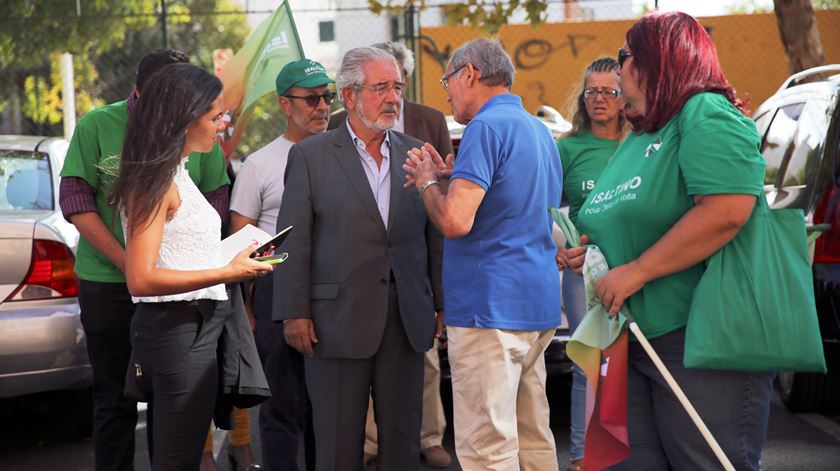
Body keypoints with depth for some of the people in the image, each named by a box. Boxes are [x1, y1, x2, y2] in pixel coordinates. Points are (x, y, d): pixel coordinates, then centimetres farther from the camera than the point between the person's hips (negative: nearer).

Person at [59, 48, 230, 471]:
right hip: (108, 283, -2)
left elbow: (217, 198, 7)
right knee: (115, 398, 4)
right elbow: (75, 199, -6)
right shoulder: (97, 126, -4)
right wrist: (129, 264, -14)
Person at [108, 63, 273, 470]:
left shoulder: (176, 175, 15)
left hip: (195, 328, 10)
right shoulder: (156, 182, -15)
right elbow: (141, 280, -22)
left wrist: (237, 259, 20)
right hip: (178, 333, -10)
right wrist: (227, 273, -23)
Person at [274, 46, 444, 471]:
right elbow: (293, 241, -2)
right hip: (338, 321, -3)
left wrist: (444, 305, 6)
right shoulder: (310, 156, 0)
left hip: (407, 322, 3)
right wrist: (294, 313, -8)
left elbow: (436, 236, 11)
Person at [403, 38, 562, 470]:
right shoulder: (539, 131, 17)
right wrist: (447, 180, 17)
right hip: (538, 303, 10)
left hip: (490, 305, -10)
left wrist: (427, 182, -2)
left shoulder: (487, 126, -12)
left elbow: (455, 221, -22)